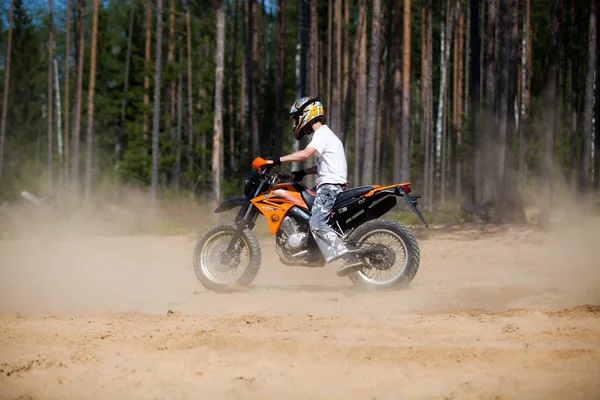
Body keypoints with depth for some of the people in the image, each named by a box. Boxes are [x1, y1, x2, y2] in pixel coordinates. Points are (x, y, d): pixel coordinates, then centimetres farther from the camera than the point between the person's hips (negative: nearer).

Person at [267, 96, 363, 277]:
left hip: (329, 186, -11)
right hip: (328, 185, 11)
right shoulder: (326, 134, 24)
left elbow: (305, 154, -25)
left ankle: (350, 258, -36)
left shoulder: (322, 134, -9)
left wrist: (278, 160, -24)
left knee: (316, 224, -25)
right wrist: (303, 173, 20)